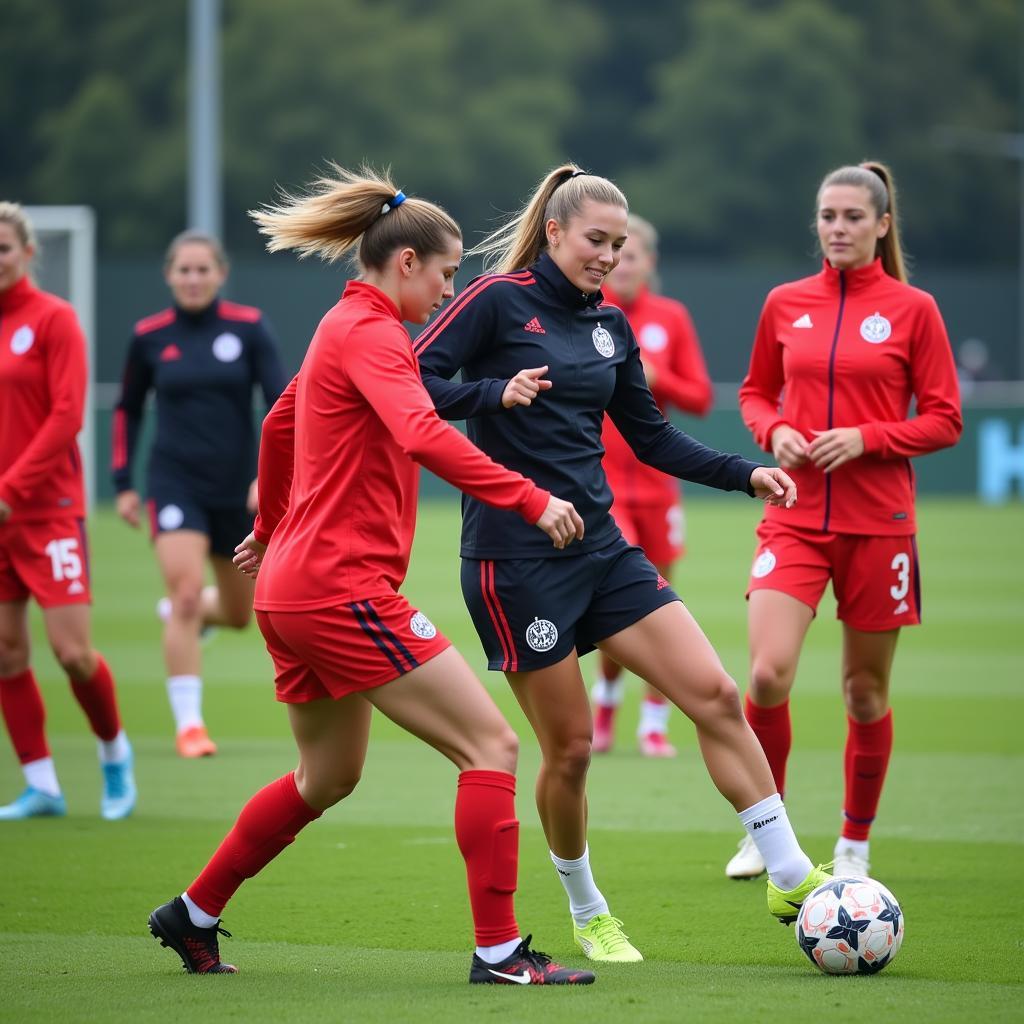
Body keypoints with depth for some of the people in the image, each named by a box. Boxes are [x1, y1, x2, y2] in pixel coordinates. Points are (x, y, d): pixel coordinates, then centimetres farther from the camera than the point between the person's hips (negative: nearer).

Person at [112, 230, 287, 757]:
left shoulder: (249, 328, -4)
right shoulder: (149, 337, -1)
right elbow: (127, 409, 13)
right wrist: (123, 483, 9)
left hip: (238, 487, 2)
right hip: (175, 482, -2)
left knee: (238, 614, 13)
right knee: (186, 595, -19)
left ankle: (183, 612, 49)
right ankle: (188, 723, -13)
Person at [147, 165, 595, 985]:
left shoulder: (345, 328, 17)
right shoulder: (372, 333, -13)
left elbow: (278, 427, 33)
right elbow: (424, 436, -30)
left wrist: (273, 530, 48)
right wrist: (530, 500, -34)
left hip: (294, 585, 10)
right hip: (344, 588, -10)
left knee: (329, 777, 25)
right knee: (491, 745, -10)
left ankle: (192, 917, 34)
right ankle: (499, 950, -12)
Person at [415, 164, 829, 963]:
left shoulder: (609, 326, 13)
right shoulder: (499, 300, -6)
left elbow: (652, 438, 21)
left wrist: (744, 474, 9)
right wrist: (496, 394, -29)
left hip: (599, 546, 6)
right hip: (514, 558, -6)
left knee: (715, 694, -5)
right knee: (569, 746, -1)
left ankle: (791, 877, 1)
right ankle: (587, 913, 20)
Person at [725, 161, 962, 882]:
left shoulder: (913, 310, -1)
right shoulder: (786, 305, 6)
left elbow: (944, 420, -1)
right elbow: (756, 392, 18)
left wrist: (865, 438, -15)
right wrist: (774, 431, -4)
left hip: (878, 523, -1)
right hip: (795, 518, 1)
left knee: (866, 689, 6)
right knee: (768, 674, -15)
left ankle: (855, 843, 22)